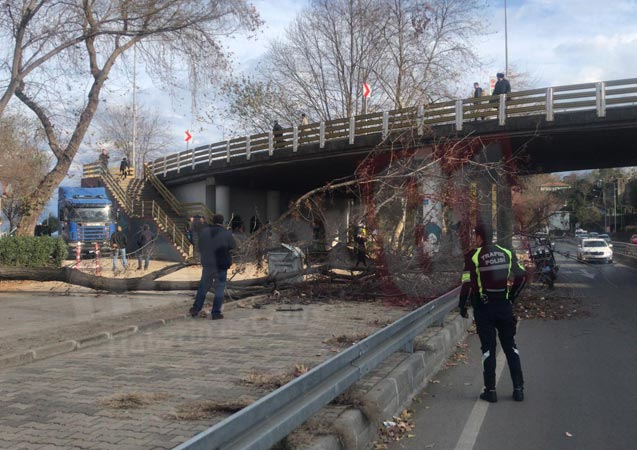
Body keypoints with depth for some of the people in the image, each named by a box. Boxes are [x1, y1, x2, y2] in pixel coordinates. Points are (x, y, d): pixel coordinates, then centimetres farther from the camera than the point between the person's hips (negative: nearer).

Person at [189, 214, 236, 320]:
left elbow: (200, 248, 5)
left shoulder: (203, 232, -2)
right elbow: (233, 245, 4)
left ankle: (195, 309, 20)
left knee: (203, 287, 18)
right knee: (219, 289, 6)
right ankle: (216, 313, 6)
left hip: (207, 264, 3)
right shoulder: (226, 233, -11)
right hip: (221, 266, -3)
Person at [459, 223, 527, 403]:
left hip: (484, 308, -3)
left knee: (488, 349, 6)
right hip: (504, 306, 3)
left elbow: (467, 284, -14)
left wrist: (462, 306, -2)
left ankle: (490, 390, 10)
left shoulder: (473, 256, -10)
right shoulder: (507, 253, 3)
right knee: (510, 347, 14)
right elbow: (521, 276, 5)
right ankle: (518, 388, 15)